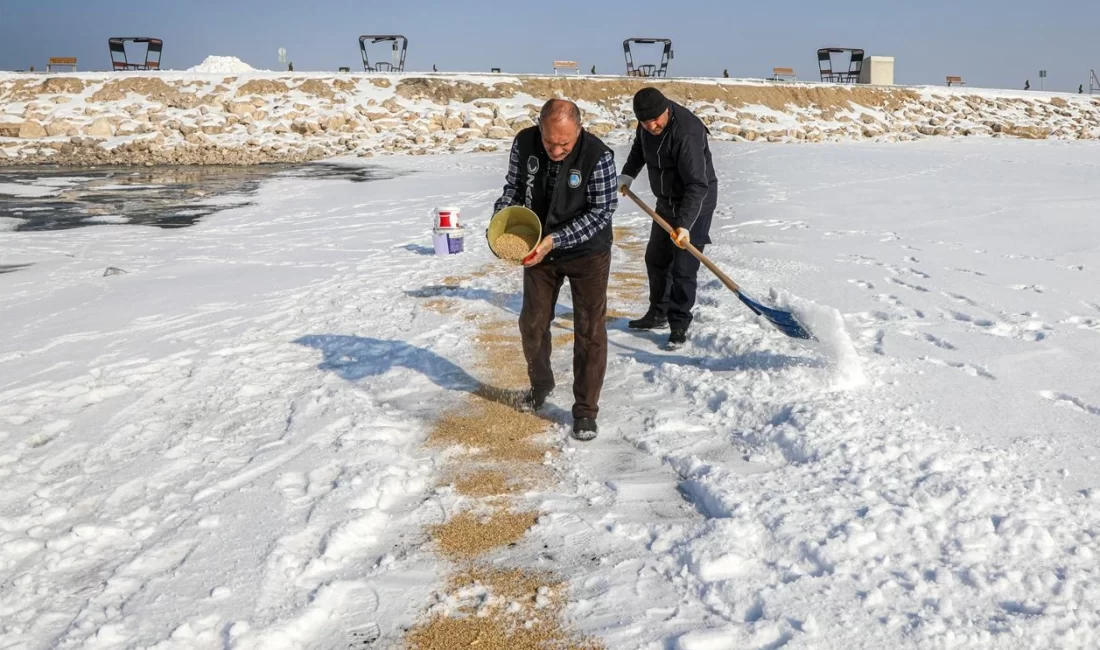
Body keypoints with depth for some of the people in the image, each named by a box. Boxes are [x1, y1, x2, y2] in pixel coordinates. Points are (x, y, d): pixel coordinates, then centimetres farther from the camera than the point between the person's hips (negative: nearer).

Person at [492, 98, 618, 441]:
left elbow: (602, 212, -22)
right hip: (538, 248, 4)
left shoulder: (598, 156, -26)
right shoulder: (524, 143, -15)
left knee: (590, 331, 0)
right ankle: (540, 383, 41)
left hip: (587, 253, -4)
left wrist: (556, 240, -29)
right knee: (532, 323, 15)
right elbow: (514, 186, 2)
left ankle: (585, 410, 13)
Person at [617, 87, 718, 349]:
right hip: (666, 202, 9)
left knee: (683, 268, -9)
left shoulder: (686, 133, -32)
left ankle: (679, 327, 2)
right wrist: (627, 174, 3)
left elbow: (697, 185, -34)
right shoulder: (647, 125, -6)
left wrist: (684, 225, -40)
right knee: (656, 259, 18)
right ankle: (658, 314, 33)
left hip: (694, 205, -9)